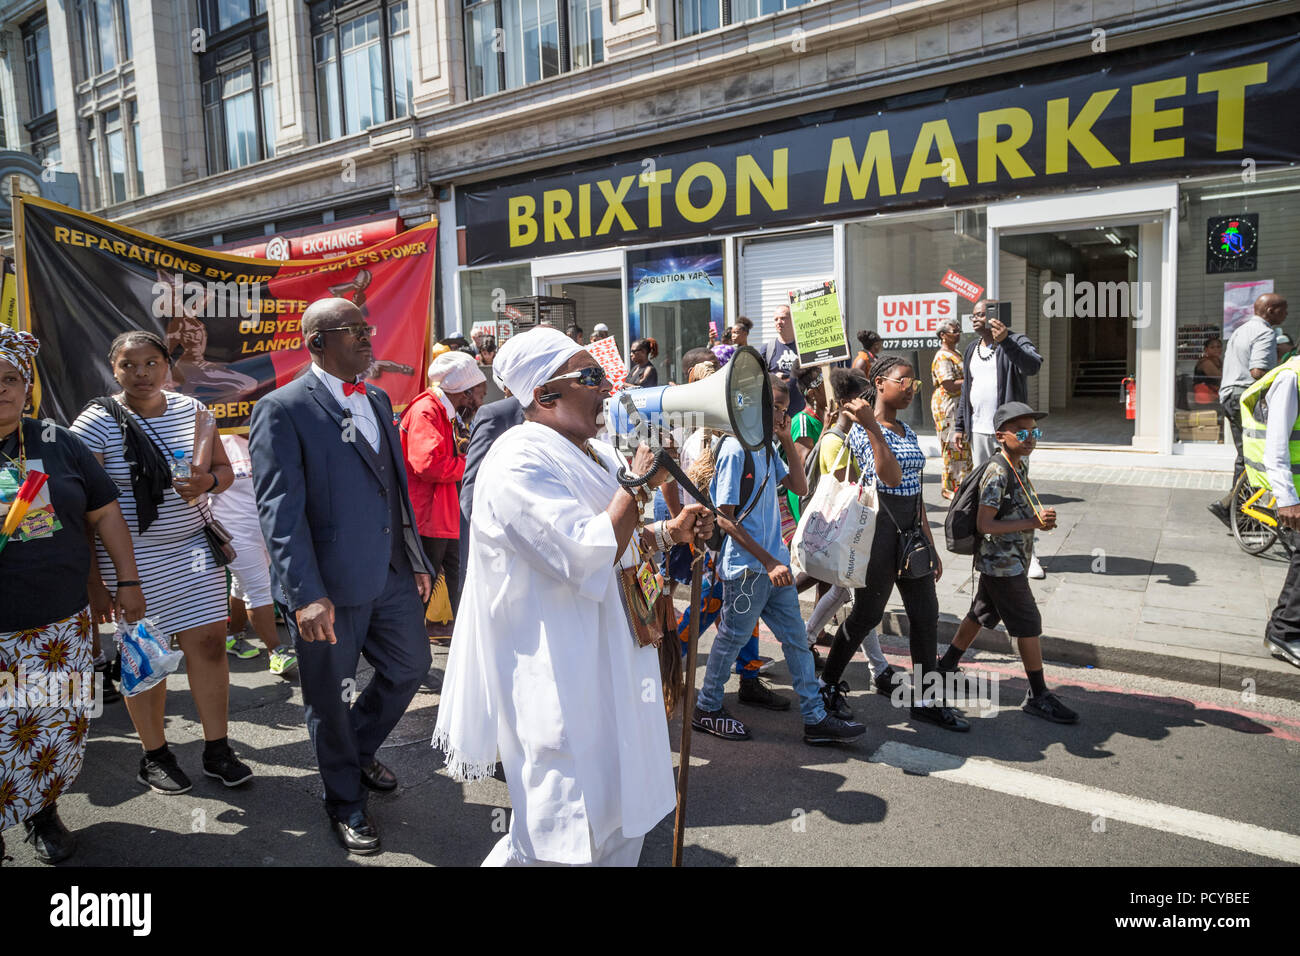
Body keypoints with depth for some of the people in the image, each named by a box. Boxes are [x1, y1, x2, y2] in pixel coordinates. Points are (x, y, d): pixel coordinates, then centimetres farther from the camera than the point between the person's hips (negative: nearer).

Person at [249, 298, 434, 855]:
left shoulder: (378, 400, 10)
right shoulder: (282, 409, -13)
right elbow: (279, 510, -18)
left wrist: (416, 560, 14)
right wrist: (305, 594, -25)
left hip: (392, 575, 7)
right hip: (329, 586, -7)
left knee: (411, 667, 19)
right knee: (330, 698, 12)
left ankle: (359, 750, 46)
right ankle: (345, 799, 35)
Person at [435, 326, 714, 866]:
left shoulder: (594, 454, 10)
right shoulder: (520, 463, -20)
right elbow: (587, 558, -29)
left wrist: (671, 532, 4)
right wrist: (639, 483, -21)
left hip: (610, 662, 9)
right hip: (557, 678, -9)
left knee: (626, 806, 21)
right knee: (566, 831, 2)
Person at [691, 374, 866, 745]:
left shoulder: (766, 447, 9)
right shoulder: (734, 450, -17)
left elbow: (800, 487, 15)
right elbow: (725, 519, -18)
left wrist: (787, 442, 3)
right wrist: (769, 562, -19)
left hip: (774, 565, 8)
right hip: (746, 568, -8)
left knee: (796, 638, 11)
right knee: (732, 638, 7)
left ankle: (816, 719, 19)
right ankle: (706, 708, 26)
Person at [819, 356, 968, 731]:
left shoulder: (907, 431, 14)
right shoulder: (861, 428, -12)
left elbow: (915, 491, 16)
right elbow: (892, 476, -27)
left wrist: (930, 544, 17)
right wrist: (872, 426, -31)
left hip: (910, 531, 8)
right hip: (879, 526, -8)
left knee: (926, 614, 8)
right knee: (866, 613, 3)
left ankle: (925, 699, 20)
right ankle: (828, 684, 22)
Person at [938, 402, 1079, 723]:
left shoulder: (1019, 466, 9)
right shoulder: (997, 473, -21)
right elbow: (984, 524, -24)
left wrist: (1041, 516, -1)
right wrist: (1033, 523, -23)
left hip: (1003, 563, 9)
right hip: (1002, 563, -9)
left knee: (980, 614, 19)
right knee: (1029, 624, -3)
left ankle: (946, 666, 34)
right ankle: (1038, 696, 7)